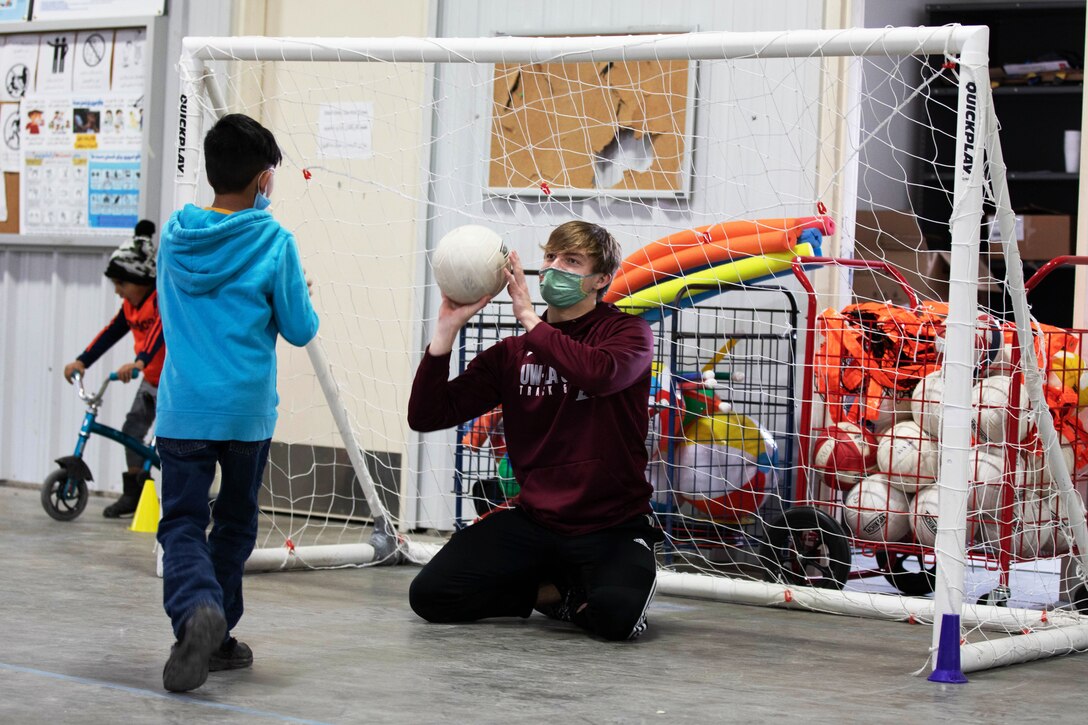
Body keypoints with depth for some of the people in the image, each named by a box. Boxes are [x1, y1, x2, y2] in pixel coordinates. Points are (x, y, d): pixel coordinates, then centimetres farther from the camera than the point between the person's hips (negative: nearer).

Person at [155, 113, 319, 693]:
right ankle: (218, 635, 19)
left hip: (182, 410, 1)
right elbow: (300, 330, -2)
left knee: (182, 522, -1)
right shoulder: (273, 242, -8)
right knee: (236, 522, 16)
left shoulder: (174, 236, 3)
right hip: (247, 410, -1)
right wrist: (298, 298, 18)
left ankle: (196, 609, -29)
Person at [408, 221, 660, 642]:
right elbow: (426, 416, 1)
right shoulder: (512, 354, 8)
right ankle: (558, 591, 8)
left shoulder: (626, 332, -2)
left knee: (616, 614, -34)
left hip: (610, 527, -4)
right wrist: (447, 328, -9)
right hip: (533, 521, 4)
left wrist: (530, 319, -20)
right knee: (430, 595, -14)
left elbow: (599, 374, -28)